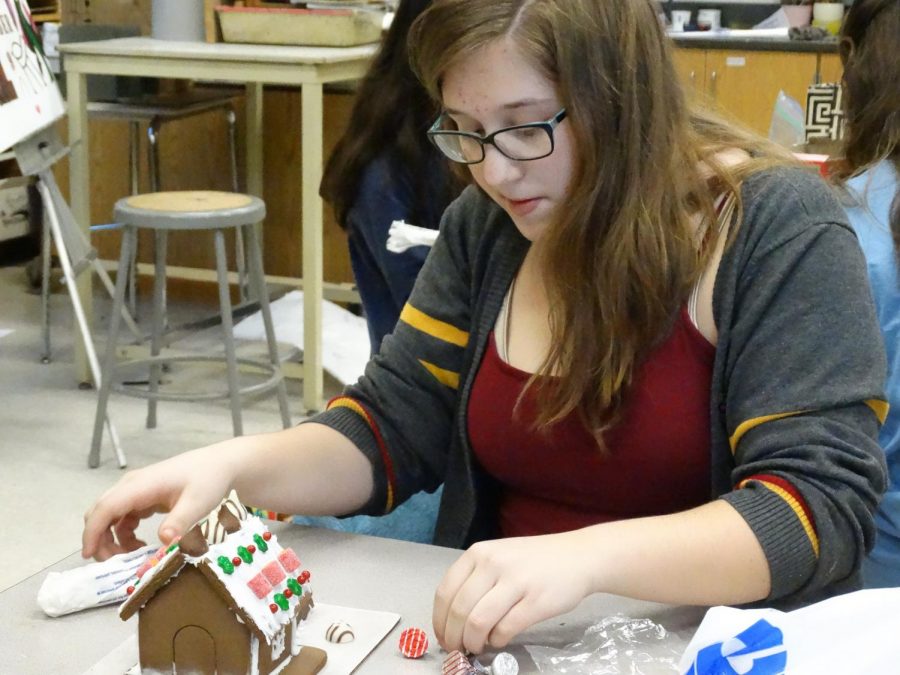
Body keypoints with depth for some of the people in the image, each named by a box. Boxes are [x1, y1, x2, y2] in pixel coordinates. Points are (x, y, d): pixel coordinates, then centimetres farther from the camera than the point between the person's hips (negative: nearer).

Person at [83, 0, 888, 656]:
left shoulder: (779, 232, -13)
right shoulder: (487, 226, 3)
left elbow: (824, 507, -20)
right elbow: (392, 427, 5)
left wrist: (589, 557, -34)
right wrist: (235, 465, -14)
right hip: (501, 637, 4)